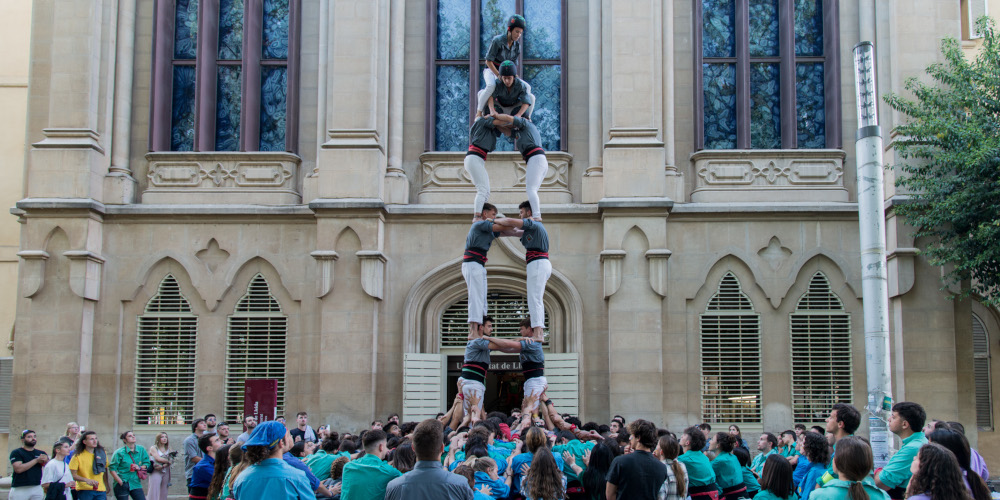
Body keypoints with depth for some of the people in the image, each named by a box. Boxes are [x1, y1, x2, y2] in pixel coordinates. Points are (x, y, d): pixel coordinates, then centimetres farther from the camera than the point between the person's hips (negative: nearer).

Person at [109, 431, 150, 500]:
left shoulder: (141, 450, 6)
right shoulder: (119, 452, -6)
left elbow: (147, 463, 11)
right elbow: (112, 469, -7)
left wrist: (140, 467, -10)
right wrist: (120, 481, -14)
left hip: (136, 484, 4)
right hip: (122, 485, -4)